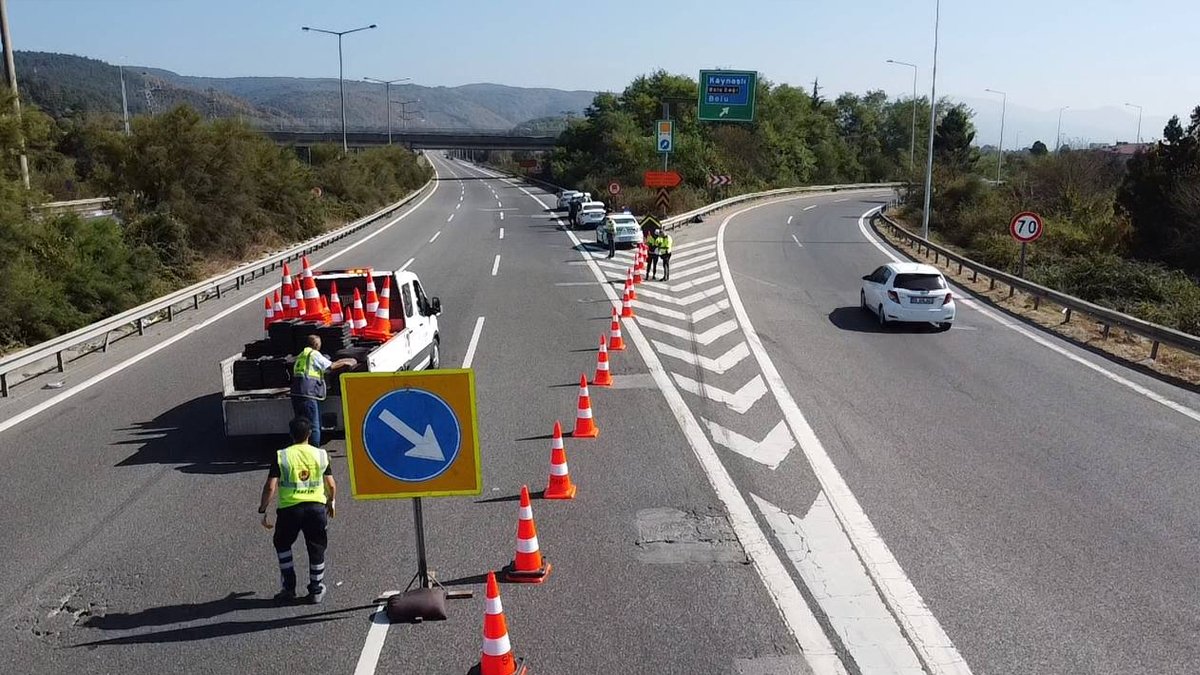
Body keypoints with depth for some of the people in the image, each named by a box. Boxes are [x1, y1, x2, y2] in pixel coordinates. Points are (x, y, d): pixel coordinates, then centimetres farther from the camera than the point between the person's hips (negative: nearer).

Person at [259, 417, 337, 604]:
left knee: (282, 544, 22)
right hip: (316, 506, 1)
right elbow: (331, 485, 3)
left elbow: (270, 487, -9)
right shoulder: (321, 455, 1)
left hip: (289, 508, -1)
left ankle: (289, 588, 22)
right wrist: (332, 502, 22)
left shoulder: (281, 456, -5)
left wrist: (263, 510, 2)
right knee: (317, 548, 15)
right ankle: (316, 591, 23)